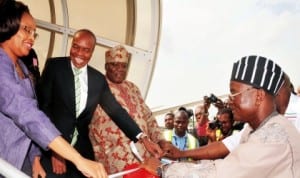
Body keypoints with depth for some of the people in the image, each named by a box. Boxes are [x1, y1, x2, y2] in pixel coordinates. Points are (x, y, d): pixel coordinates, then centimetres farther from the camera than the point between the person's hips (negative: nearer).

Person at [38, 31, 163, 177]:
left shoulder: (98, 79, 5)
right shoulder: (54, 66, -4)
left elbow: (115, 110, 7)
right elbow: (43, 105, -8)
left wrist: (143, 138, -4)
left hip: (81, 150, 3)